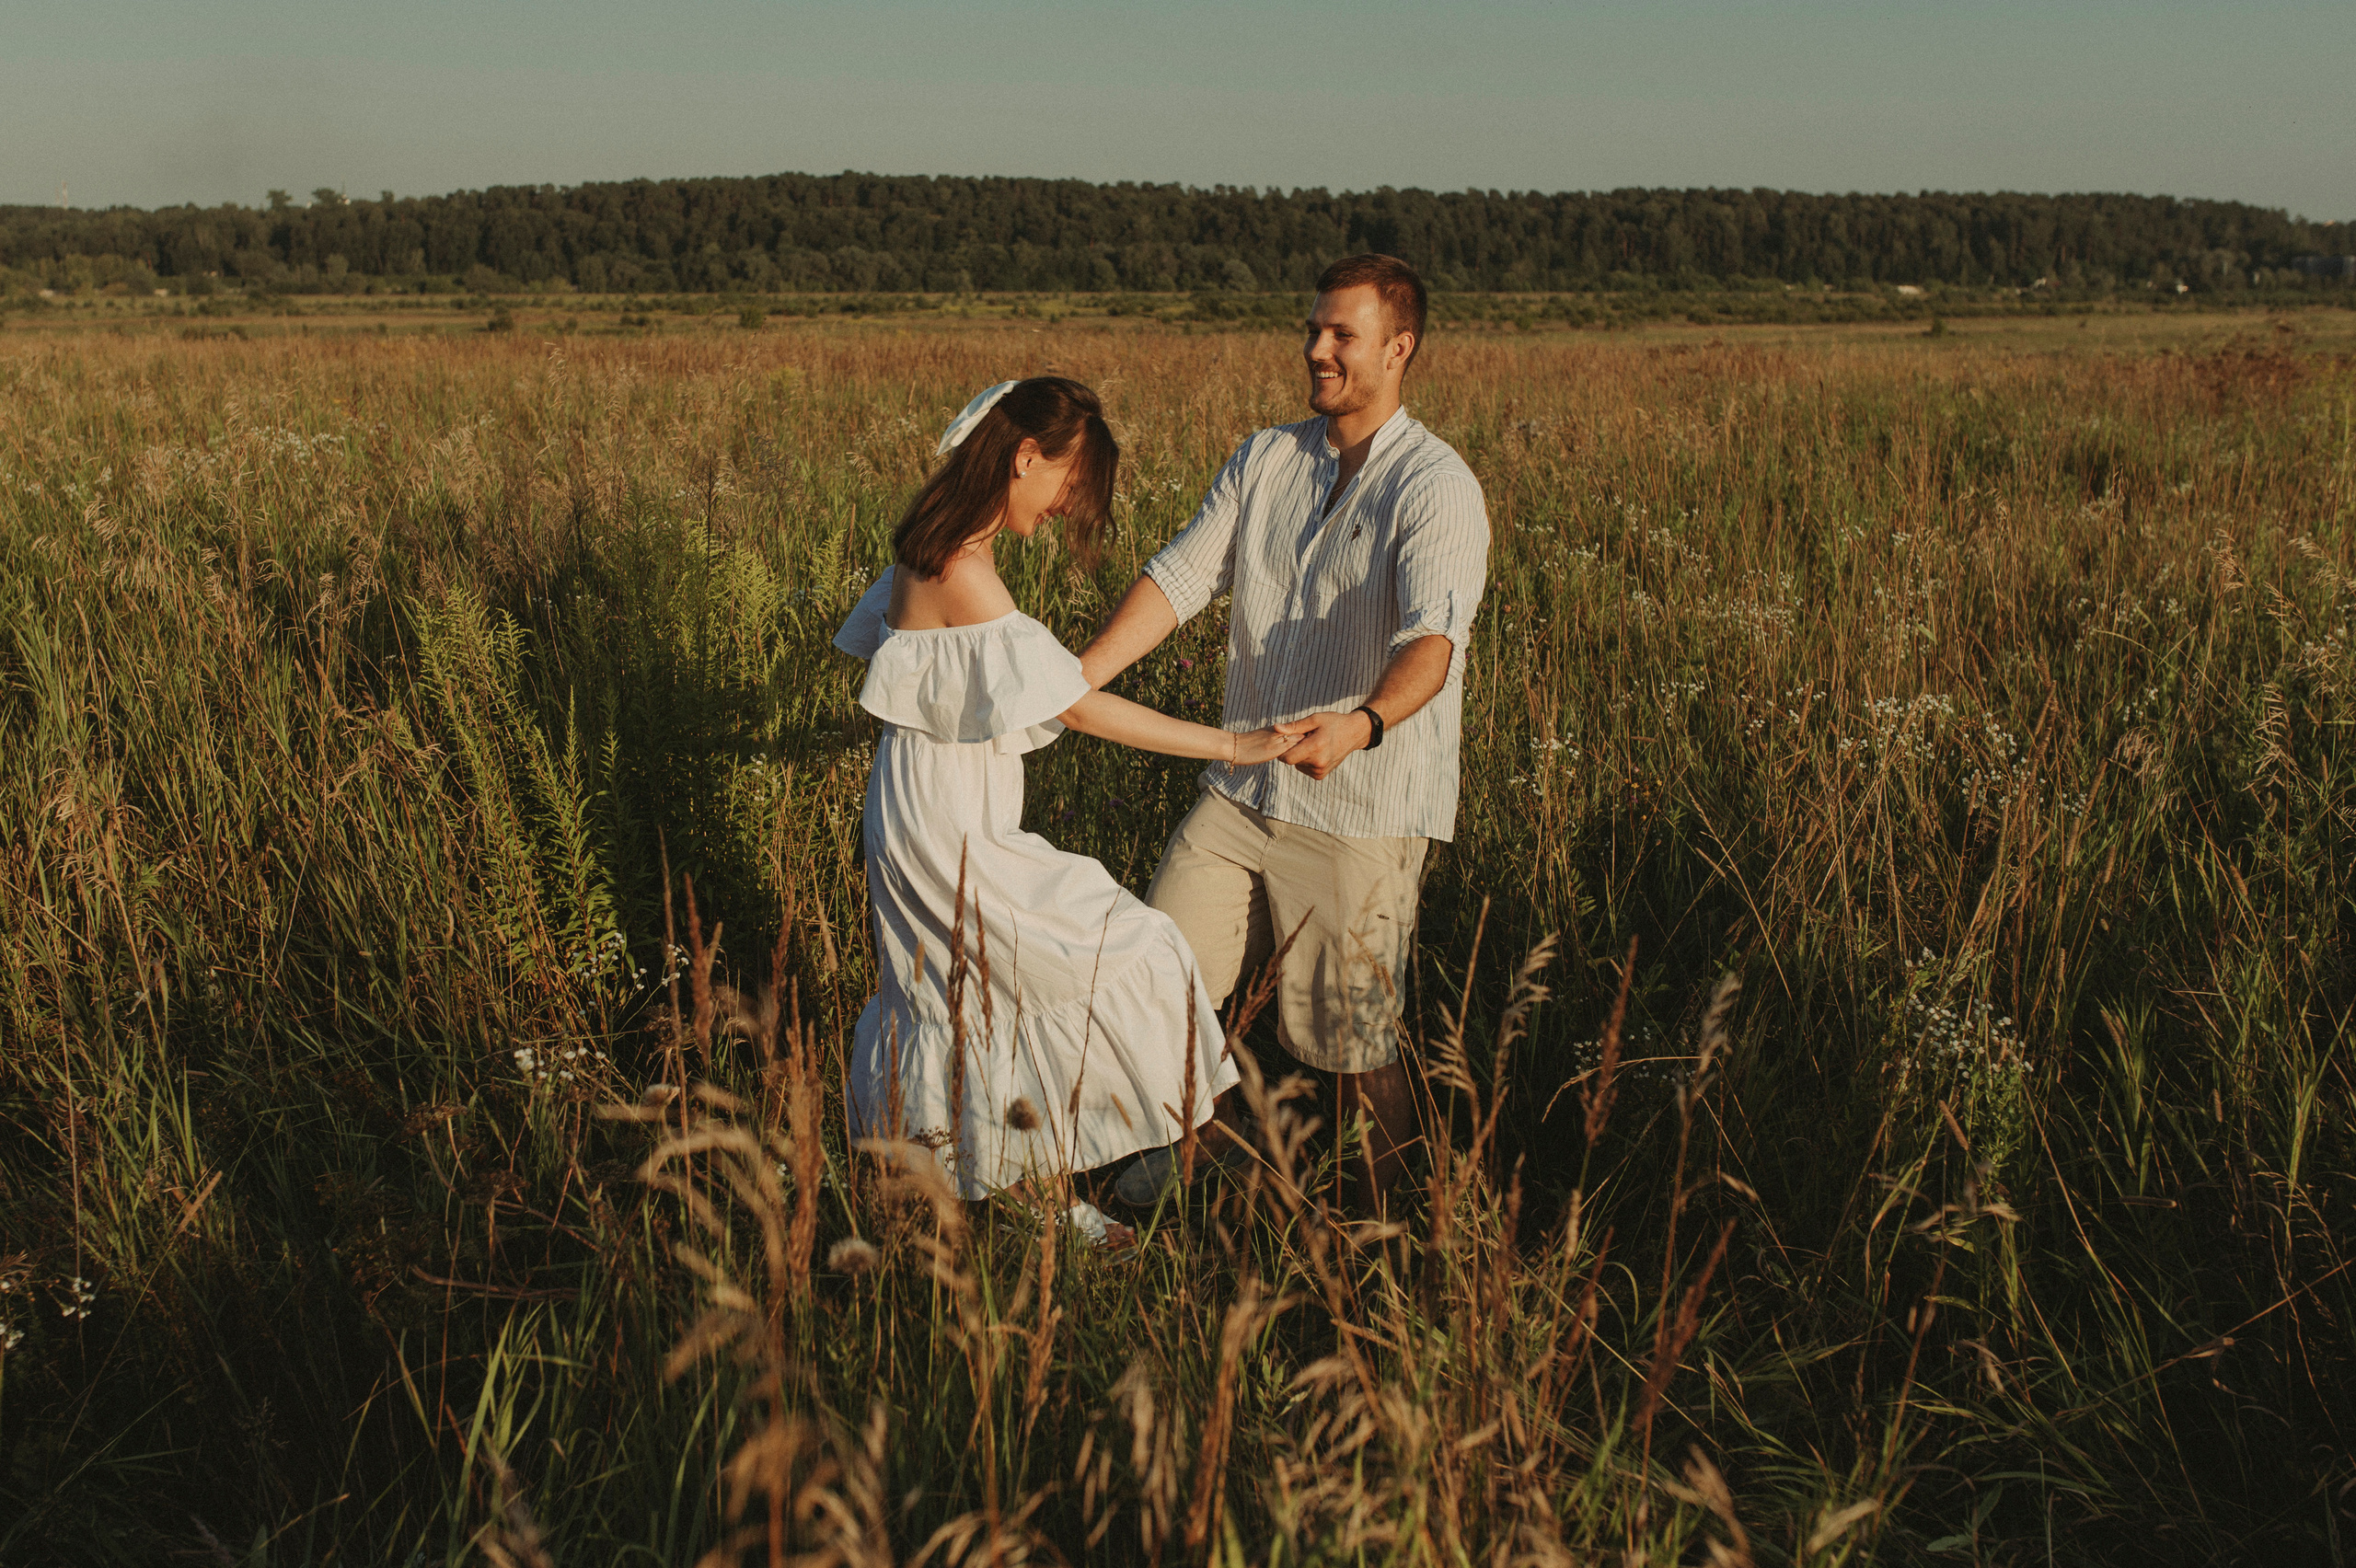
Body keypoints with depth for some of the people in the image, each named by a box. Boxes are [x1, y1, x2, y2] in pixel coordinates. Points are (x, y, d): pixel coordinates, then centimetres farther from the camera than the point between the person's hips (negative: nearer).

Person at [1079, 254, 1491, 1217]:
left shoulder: (1435, 487, -13)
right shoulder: (1263, 461, 7)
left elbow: (1432, 640, -28)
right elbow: (1180, 576, 0)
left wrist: (1362, 722, -48)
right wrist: (1081, 674, -15)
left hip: (1364, 812, -6)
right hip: (1243, 787, 6)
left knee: (1352, 1048, 3)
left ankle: (1384, 1227, 25)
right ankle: (1180, 1152, 34)